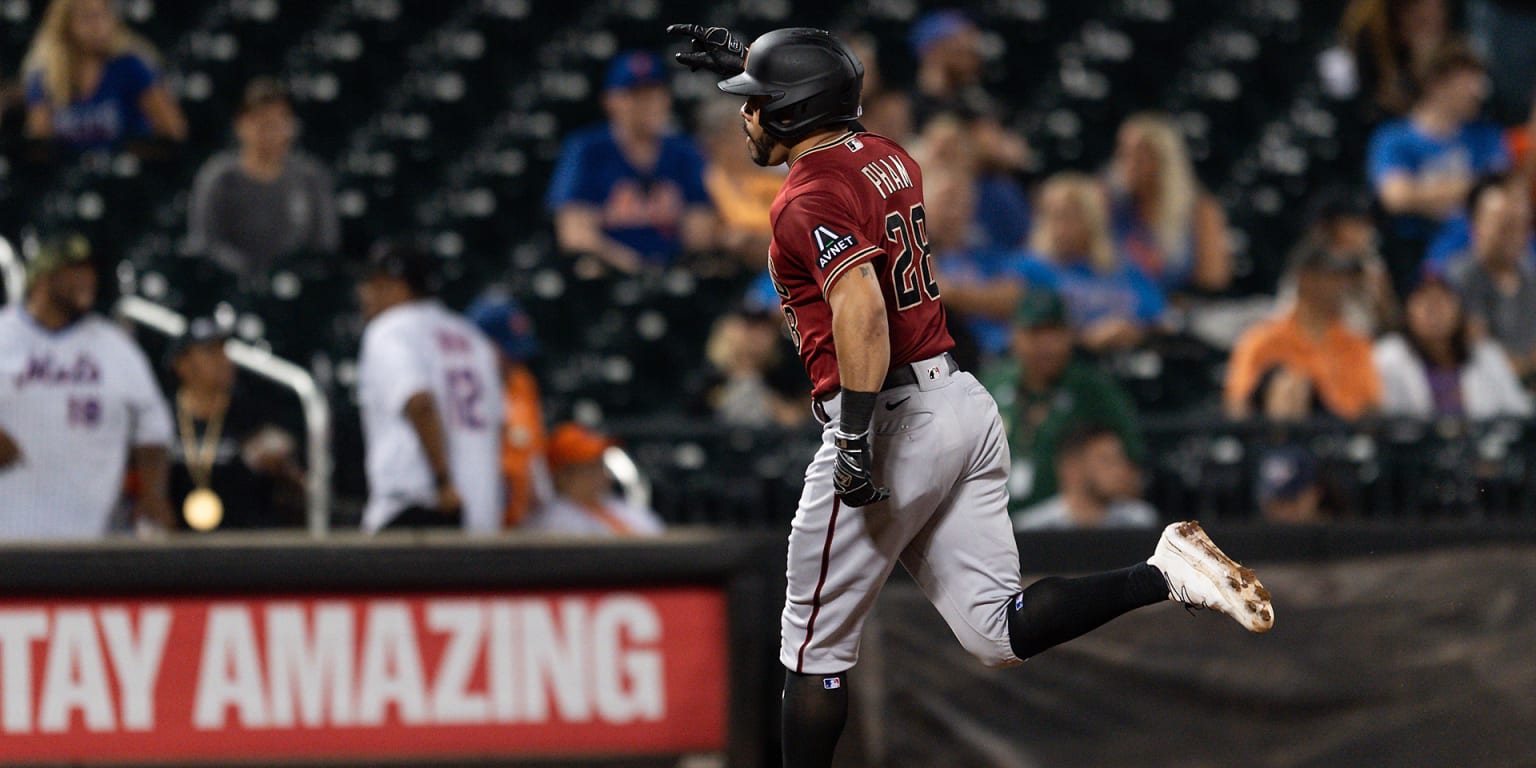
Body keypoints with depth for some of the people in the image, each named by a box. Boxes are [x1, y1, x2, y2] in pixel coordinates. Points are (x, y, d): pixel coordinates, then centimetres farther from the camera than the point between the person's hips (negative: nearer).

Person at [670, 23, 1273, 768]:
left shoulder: (809, 198, -12)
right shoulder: (888, 156, 14)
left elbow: (861, 307, -28)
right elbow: (824, 120, 41)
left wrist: (855, 438, -30)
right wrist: (745, 65, 39)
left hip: (892, 421, -9)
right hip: (965, 402, 9)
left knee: (814, 643, 5)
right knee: (997, 633, 3)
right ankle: (1164, 574, -13)